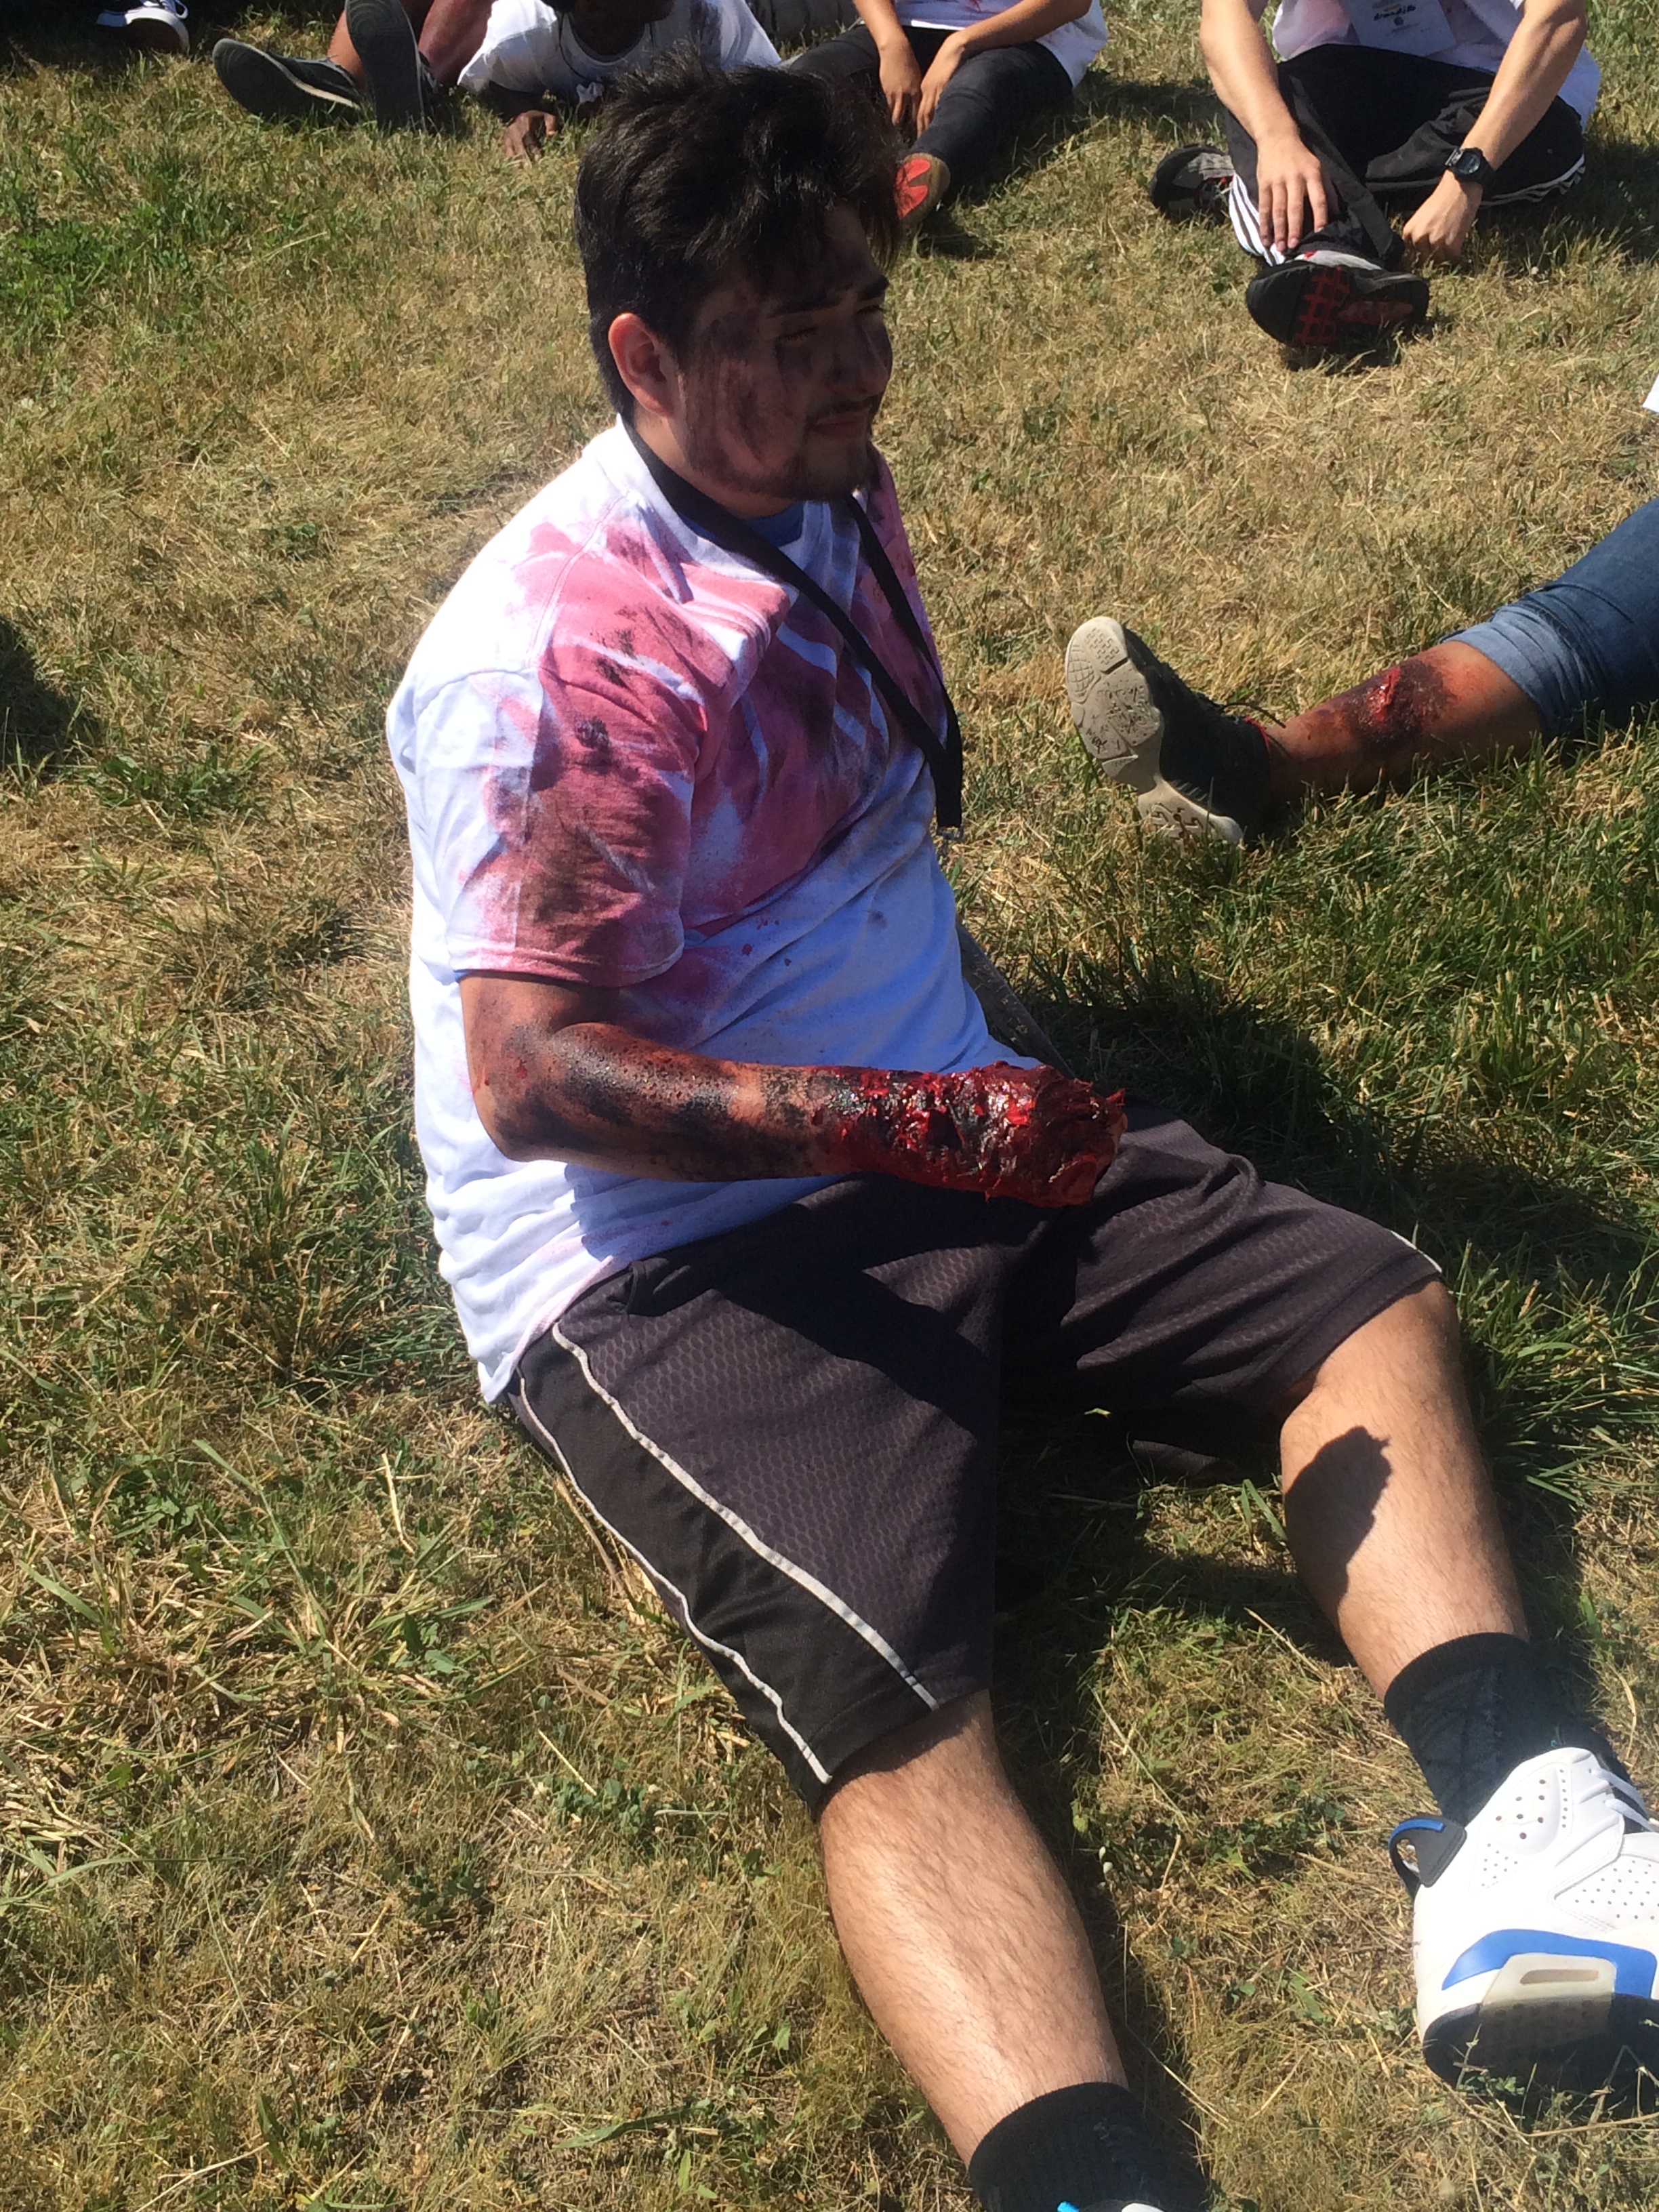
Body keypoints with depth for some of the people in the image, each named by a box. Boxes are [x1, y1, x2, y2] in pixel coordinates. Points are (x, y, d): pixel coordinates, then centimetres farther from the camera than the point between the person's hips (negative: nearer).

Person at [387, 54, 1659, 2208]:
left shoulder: (837, 496, 9)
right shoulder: (551, 659, -18)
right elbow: (526, 1076, -22)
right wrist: (898, 1122, -28)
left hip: (935, 1131, 9)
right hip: (656, 1250, -8)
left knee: (1377, 1303, -1)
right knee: (901, 1706, -30)